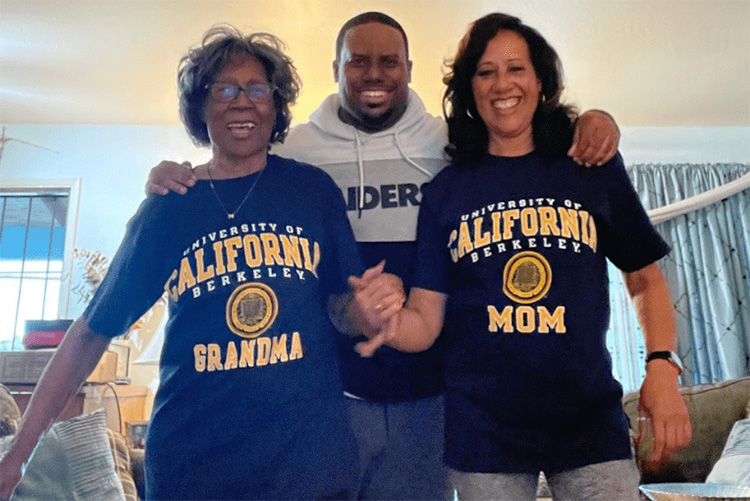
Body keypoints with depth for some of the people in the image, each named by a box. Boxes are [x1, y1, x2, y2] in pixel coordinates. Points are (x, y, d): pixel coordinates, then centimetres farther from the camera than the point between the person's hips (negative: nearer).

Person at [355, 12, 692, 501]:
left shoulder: (593, 167, 1)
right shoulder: (446, 188, 0)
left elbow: (646, 278, 7)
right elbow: (426, 319, -3)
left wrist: (663, 367, -8)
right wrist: (390, 324, -24)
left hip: (591, 420, 1)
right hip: (483, 431, 0)